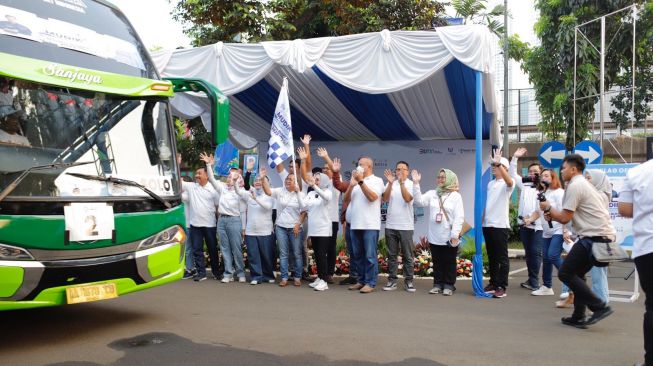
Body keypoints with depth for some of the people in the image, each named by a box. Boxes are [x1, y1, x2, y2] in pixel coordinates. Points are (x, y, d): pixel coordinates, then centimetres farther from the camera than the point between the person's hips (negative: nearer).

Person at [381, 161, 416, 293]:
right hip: (390, 225, 3)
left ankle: (408, 281, 10)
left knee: (407, 256, 3)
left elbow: (408, 199, -18)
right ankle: (392, 281, 14)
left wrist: (401, 182, -27)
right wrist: (390, 183, -22)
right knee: (392, 255, 8)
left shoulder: (411, 184, -2)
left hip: (406, 226, -2)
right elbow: (385, 198, -9)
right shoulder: (390, 184, 6)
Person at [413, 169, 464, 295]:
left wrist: (455, 234, -15)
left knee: (449, 262, 6)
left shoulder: (455, 196, -3)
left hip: (449, 237, -3)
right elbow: (419, 201, -5)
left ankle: (449, 285, 14)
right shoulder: (432, 194, 7)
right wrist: (416, 184, -12)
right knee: (437, 262, 11)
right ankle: (438, 284, 20)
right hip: (434, 237, 3)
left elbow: (459, 217, -8)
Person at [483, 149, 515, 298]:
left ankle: (502, 287, 1)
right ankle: (493, 283, 20)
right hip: (487, 224, 7)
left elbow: (509, 181, -31)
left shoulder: (508, 184, -5)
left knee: (502, 257, -2)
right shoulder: (490, 183, 16)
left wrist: (498, 163, -35)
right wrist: (482, 219, 15)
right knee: (491, 257, 12)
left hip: (500, 225, -7)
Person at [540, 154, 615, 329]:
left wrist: (548, 208, 3)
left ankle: (600, 307, -8)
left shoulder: (575, 186, -11)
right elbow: (571, 216, 25)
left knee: (565, 273, -7)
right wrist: (552, 215, 11)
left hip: (595, 236, -10)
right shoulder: (584, 184, 21)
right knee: (577, 273, 16)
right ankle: (578, 317, 17)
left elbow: (565, 218, -12)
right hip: (604, 235, 10)